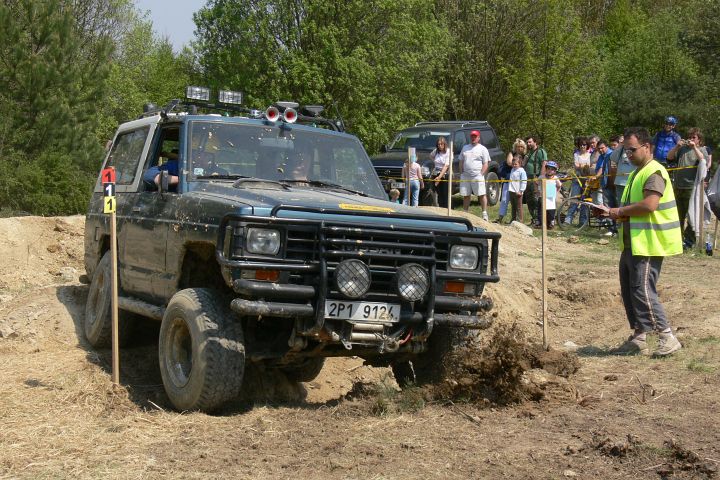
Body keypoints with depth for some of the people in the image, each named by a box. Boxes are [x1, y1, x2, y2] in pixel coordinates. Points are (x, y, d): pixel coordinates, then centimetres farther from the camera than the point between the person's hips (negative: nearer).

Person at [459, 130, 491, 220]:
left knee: (481, 195, -7)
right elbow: (461, 162, 19)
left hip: (477, 176, -5)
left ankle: (485, 214, -4)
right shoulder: (465, 148, 17)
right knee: (466, 196, 9)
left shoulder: (483, 149, 3)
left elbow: (486, 164, -1)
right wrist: (461, 173, 7)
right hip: (465, 177, 5)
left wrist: (481, 174, -11)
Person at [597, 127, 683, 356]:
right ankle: (638, 339, 21)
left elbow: (649, 205, -26)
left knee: (643, 291, -11)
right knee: (629, 291, 13)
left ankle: (667, 337, -5)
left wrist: (619, 211, -14)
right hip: (632, 243, 10)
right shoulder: (636, 173, 19)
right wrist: (611, 213, 7)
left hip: (648, 244, -10)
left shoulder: (654, 172, -13)